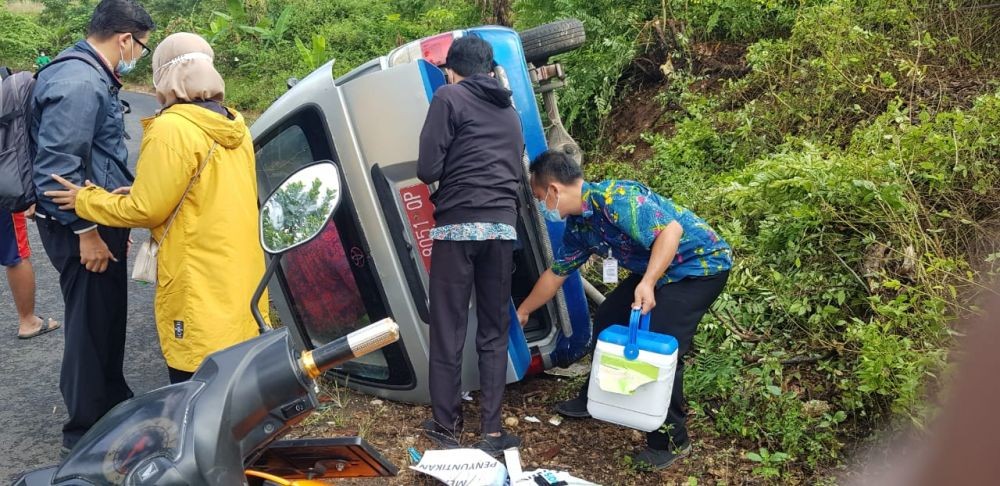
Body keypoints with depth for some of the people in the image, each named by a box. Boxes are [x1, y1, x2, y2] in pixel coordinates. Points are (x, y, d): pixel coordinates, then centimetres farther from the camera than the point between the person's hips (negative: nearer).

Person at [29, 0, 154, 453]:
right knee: (91, 327, 1)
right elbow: (56, 167, -25)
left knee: (109, 321, 21)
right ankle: (86, 430, 16)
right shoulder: (78, 83, -21)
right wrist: (85, 231, -22)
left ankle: (113, 403, 38)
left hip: (101, 221, 10)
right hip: (84, 230, -10)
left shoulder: (93, 76, 12)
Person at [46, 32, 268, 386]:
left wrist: (85, 200, 3)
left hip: (201, 288, -8)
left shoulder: (171, 129, -16)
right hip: (242, 281, 8)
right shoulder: (234, 124, 9)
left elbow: (145, 210, -12)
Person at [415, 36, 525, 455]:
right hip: (503, 227, 5)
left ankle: (446, 426, 12)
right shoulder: (509, 112, 19)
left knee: (448, 329, 4)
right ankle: (492, 430, 11)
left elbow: (427, 170, -6)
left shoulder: (448, 98, 0)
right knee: (494, 330, 10)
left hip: (458, 226, -5)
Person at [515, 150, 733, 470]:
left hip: (701, 263, -10)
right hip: (655, 270, 10)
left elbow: (671, 229, -33)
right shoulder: (578, 225, 3)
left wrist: (647, 283, -39)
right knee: (608, 319, 11)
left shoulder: (613, 197, -27)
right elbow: (555, 274, 16)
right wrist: (523, 311, 25)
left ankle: (671, 440, -2)